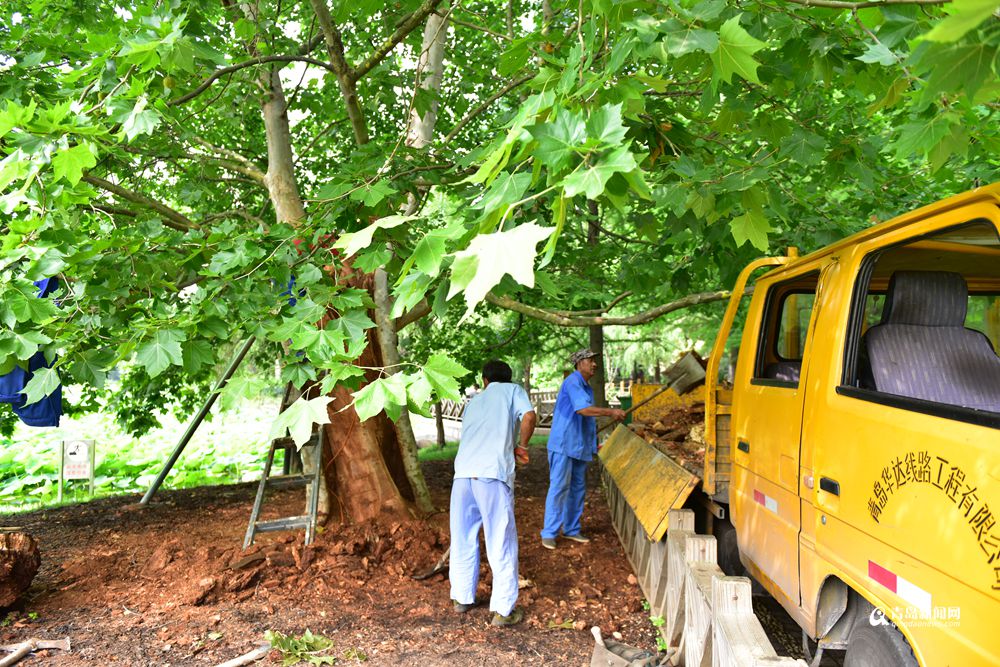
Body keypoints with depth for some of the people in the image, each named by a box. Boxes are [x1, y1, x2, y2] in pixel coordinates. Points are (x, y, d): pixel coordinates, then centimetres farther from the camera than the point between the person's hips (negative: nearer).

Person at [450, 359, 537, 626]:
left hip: (463, 472, 5)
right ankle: (503, 610, 8)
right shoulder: (513, 390, 17)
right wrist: (521, 447, 13)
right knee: (502, 542, 4)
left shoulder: (474, 400, 31)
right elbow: (528, 417, -2)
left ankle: (462, 597, 31)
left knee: (463, 538, 18)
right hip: (493, 473, -4)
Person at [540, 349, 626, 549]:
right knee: (559, 487, -8)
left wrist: (594, 442, 17)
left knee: (577, 488, 12)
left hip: (579, 445, 9)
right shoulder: (572, 382, -13)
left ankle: (571, 529, 21)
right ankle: (549, 533, -2)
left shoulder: (587, 388, 17)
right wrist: (610, 412, -24)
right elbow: (582, 409, -27)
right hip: (563, 443, -9)